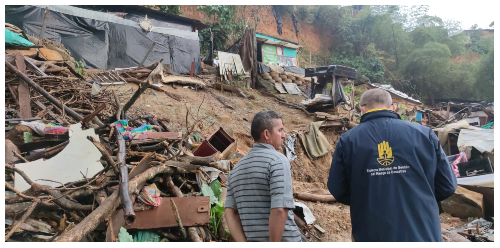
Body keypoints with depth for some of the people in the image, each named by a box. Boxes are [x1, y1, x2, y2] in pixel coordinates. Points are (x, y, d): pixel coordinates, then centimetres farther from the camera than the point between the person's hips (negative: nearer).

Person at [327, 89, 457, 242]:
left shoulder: (347, 140, -5)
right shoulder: (424, 134, -2)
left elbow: (338, 191, -3)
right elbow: (447, 187, 2)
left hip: (372, 236, 0)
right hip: (424, 234, 1)